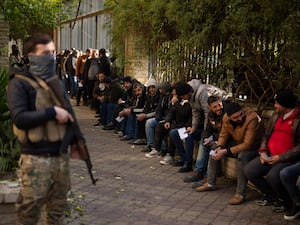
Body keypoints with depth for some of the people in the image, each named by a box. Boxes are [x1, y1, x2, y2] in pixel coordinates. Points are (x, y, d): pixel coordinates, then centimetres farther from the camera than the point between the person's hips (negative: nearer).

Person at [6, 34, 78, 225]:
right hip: (36, 157, -6)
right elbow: (19, 118, -19)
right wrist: (52, 112, -17)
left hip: (61, 154, 6)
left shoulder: (56, 81, 14)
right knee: (30, 209, -1)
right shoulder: (20, 82, -7)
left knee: (58, 207, 15)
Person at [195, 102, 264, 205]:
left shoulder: (252, 118, -34)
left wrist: (226, 151, -32)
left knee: (242, 156, -37)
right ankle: (211, 184, 16)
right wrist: (219, 147, -17)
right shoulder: (226, 118, -13)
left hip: (253, 146, -7)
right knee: (214, 149, 2)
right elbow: (223, 134, 3)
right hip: (237, 143, 7)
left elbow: (247, 145, -34)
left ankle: (241, 194, -27)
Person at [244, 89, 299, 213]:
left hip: (288, 159, -7)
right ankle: (270, 195, 13)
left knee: (272, 176, -32)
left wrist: (280, 157, -18)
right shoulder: (276, 115, 12)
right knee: (249, 170, -9)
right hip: (270, 156, 7)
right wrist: (263, 151, 3)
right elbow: (267, 135, 20)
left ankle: (283, 200, 1)